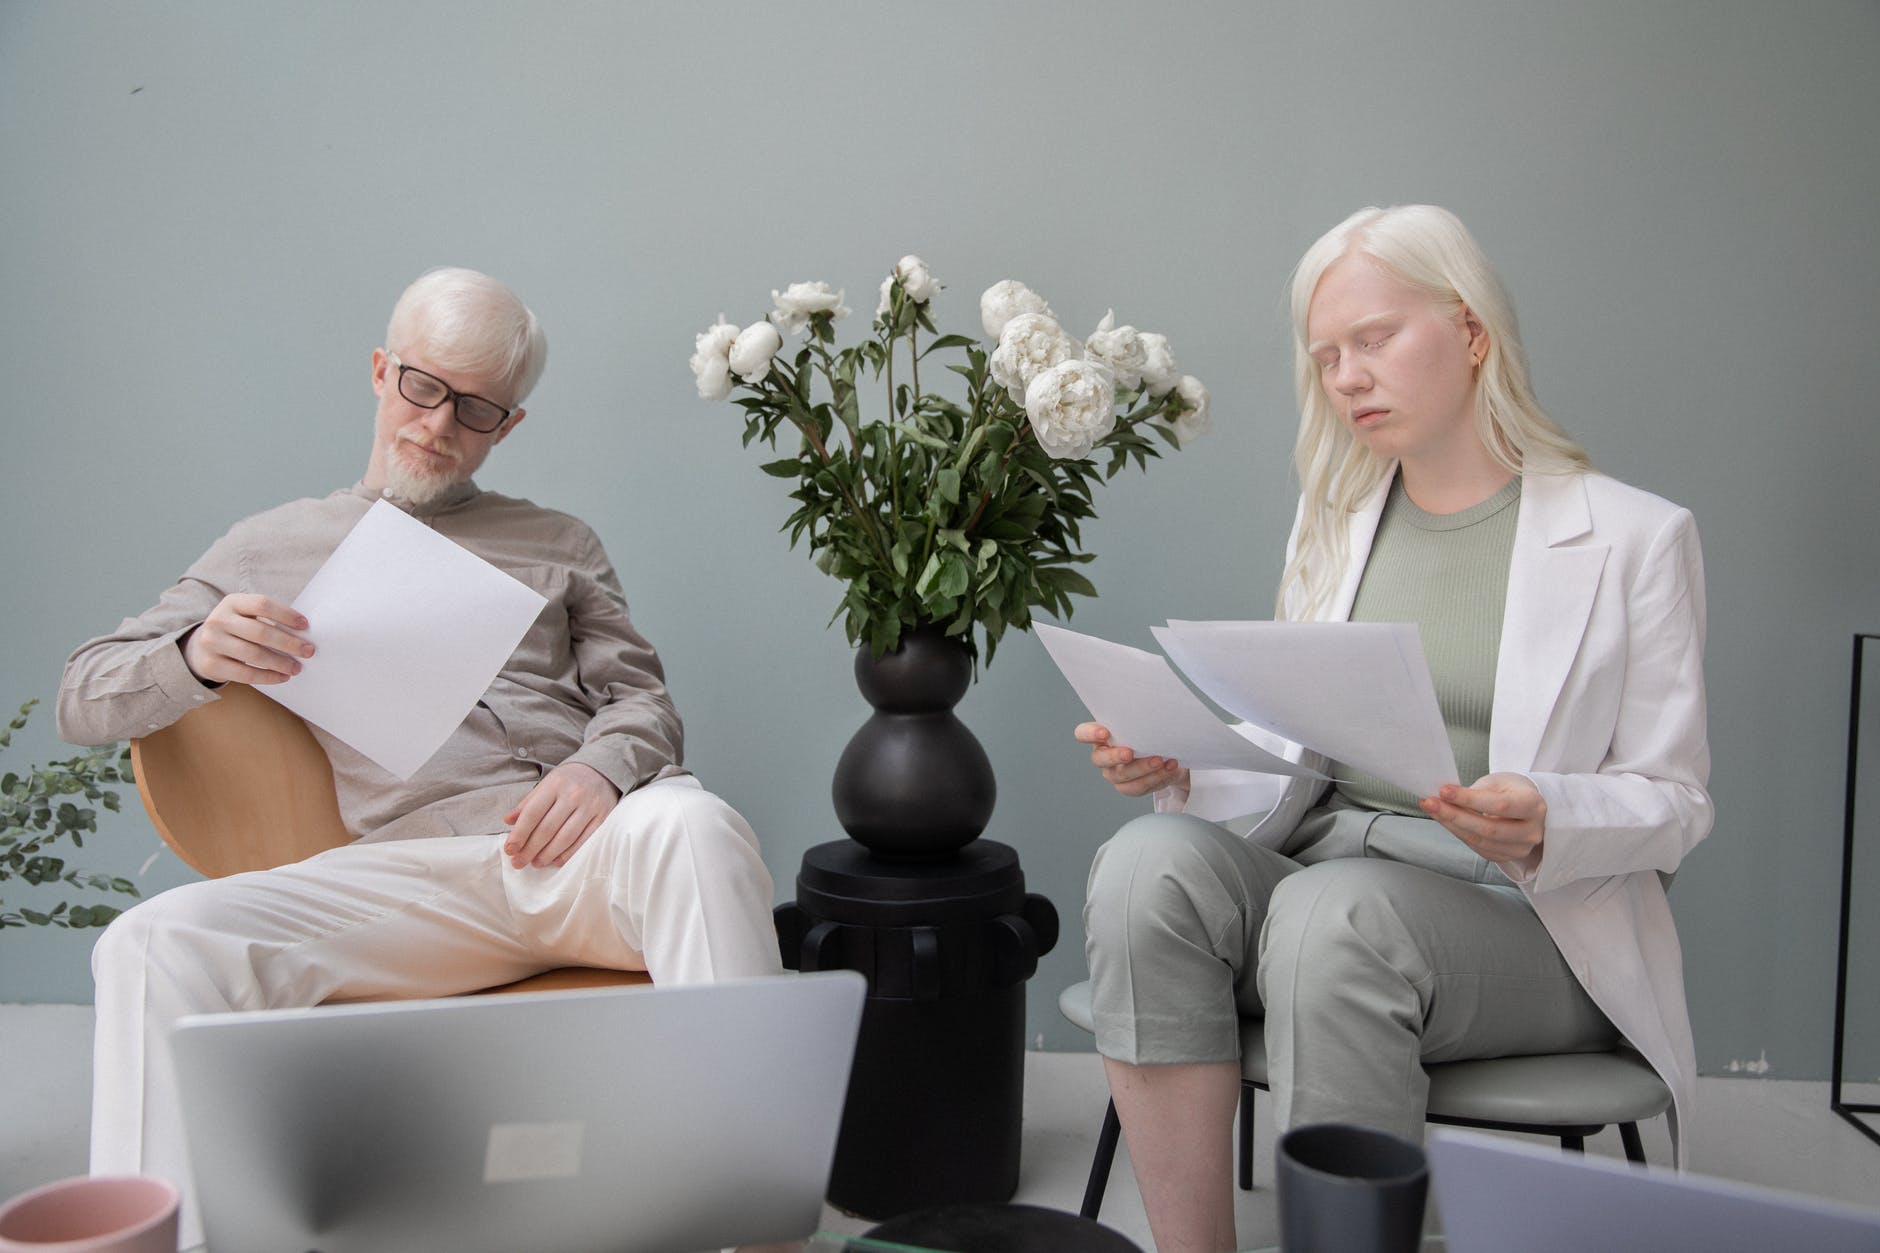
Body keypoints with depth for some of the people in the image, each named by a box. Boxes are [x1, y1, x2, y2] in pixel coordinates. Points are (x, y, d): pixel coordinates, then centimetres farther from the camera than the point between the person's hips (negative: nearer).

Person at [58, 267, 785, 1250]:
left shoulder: (558, 544, 25)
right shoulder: (272, 548, 22)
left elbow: (642, 700, 17)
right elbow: (83, 700, 16)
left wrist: (602, 767, -9)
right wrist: (197, 658, -9)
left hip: (579, 846, 0)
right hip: (413, 865, 0)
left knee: (692, 821, -36)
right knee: (156, 942, -27)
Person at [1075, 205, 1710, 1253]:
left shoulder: (1634, 537, 1)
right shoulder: (1333, 526, 16)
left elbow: (1675, 802, 0)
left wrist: (1547, 822, -21)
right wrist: (1178, 768, -5)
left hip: (1531, 924, -4)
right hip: (1317, 874, 4)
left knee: (1334, 910, -36)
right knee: (1149, 861, -28)